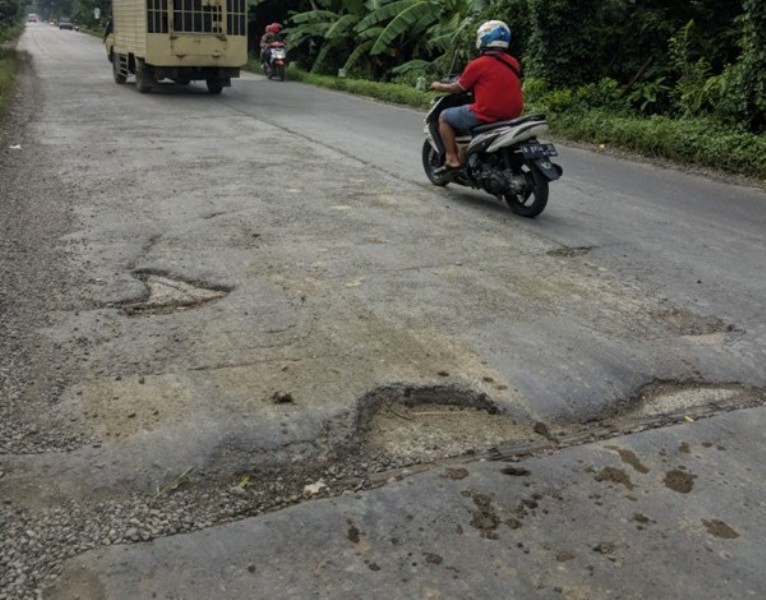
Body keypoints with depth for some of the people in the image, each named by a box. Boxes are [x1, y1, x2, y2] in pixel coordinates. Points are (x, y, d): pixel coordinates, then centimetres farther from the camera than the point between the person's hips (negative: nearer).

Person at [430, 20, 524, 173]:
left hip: (486, 114, -7)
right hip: (511, 116, 7)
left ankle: (452, 160, 5)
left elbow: (457, 88, 1)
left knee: (444, 117, 12)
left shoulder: (478, 64, -10)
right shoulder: (513, 63, 9)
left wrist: (439, 86, 20)